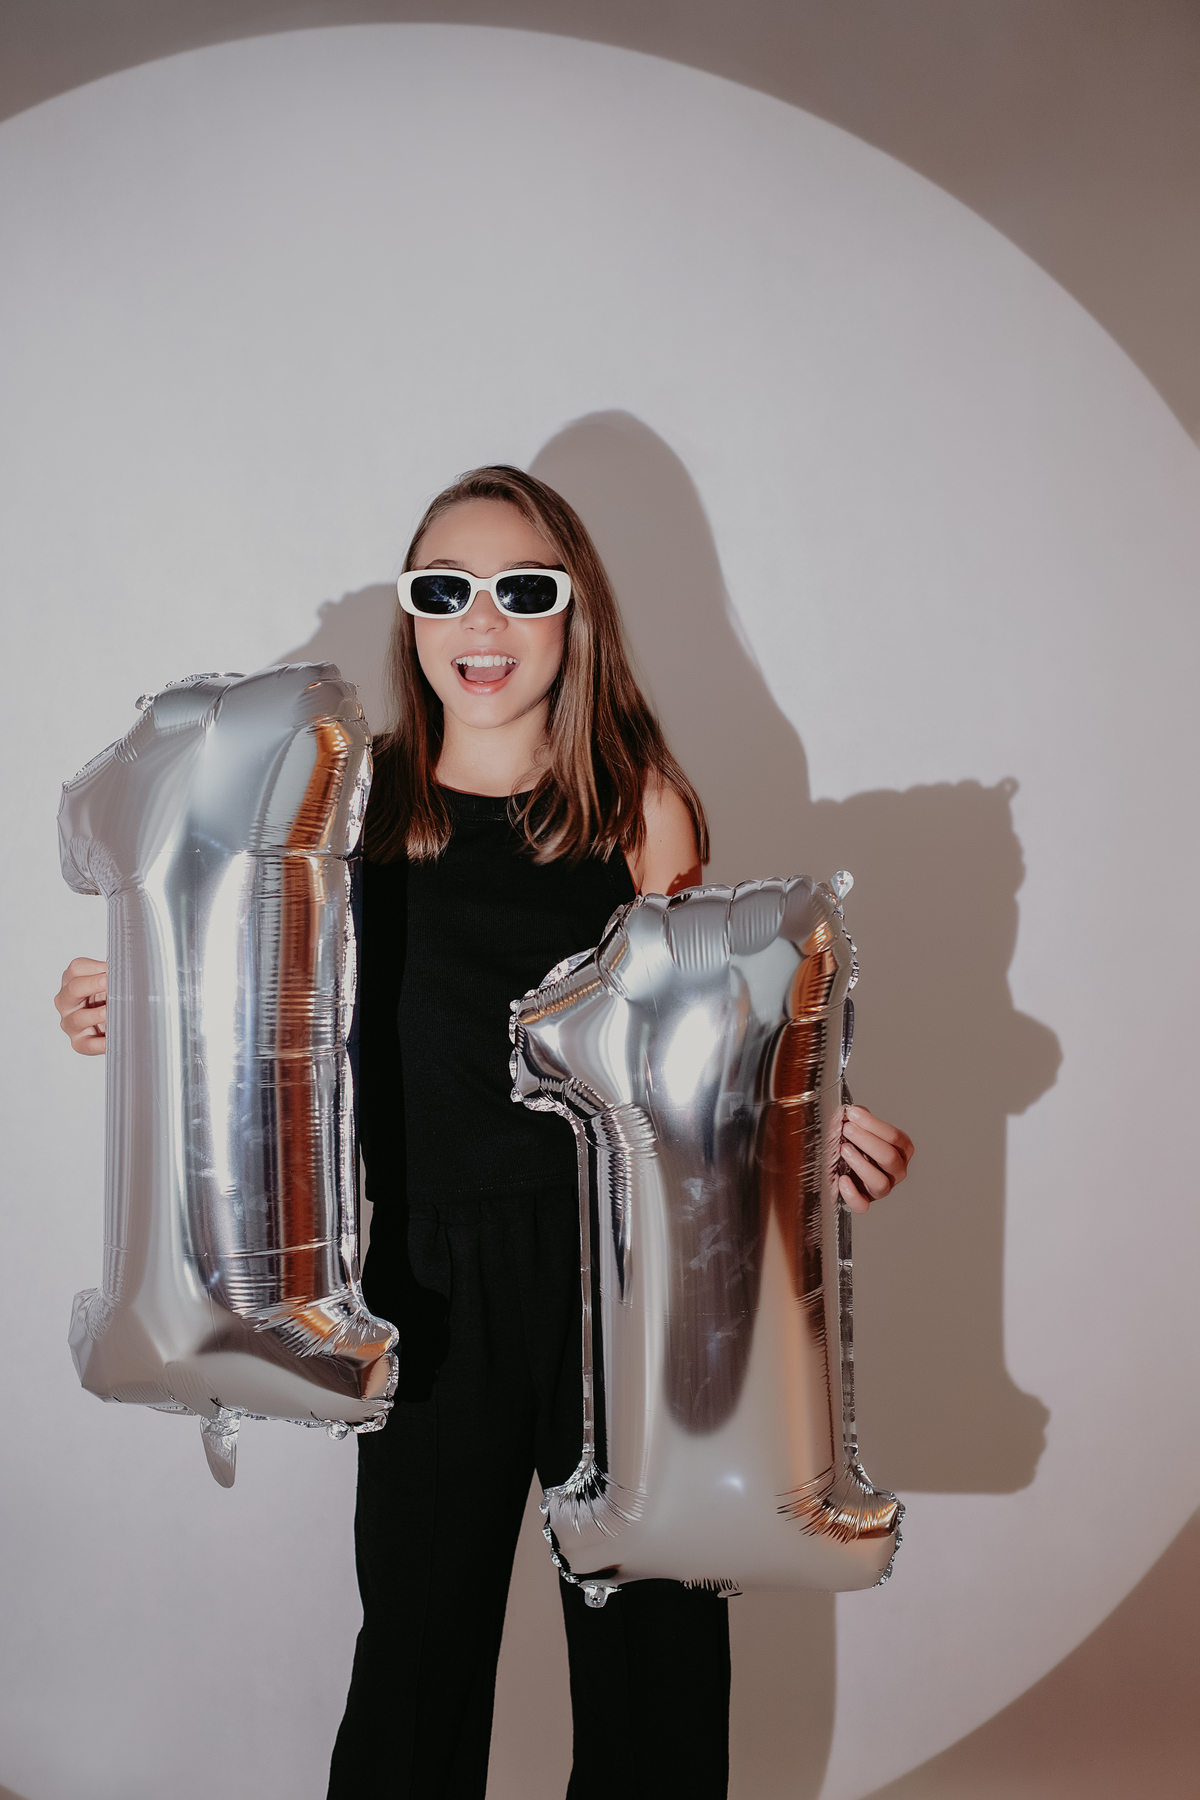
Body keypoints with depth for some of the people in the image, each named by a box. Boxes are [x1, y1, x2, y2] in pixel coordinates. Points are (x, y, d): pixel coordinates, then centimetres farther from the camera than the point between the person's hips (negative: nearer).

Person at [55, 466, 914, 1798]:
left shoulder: (638, 804, 1)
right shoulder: (359, 805, 3)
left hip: (626, 1273, 0)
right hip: (432, 1280, 1)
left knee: (650, 1644, 9)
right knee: (418, 1642, 11)